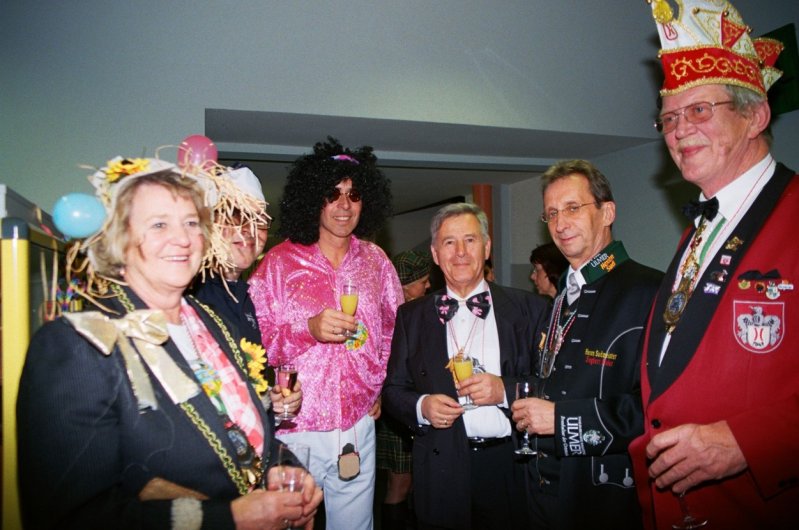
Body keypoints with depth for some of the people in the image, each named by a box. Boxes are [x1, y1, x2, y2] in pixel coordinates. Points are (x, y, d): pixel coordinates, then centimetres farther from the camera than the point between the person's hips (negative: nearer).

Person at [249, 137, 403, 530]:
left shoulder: (375, 260, 5)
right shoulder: (279, 263, -6)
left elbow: (394, 329, 16)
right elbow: (255, 342, -8)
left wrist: (382, 386, 9)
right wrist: (308, 329, -23)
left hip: (359, 425, 3)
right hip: (295, 427, -3)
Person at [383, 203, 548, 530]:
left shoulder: (528, 309, 1)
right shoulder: (411, 316, 5)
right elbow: (392, 390, 5)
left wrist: (505, 390, -18)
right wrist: (421, 406, -13)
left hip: (510, 469, 0)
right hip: (441, 473, 1)